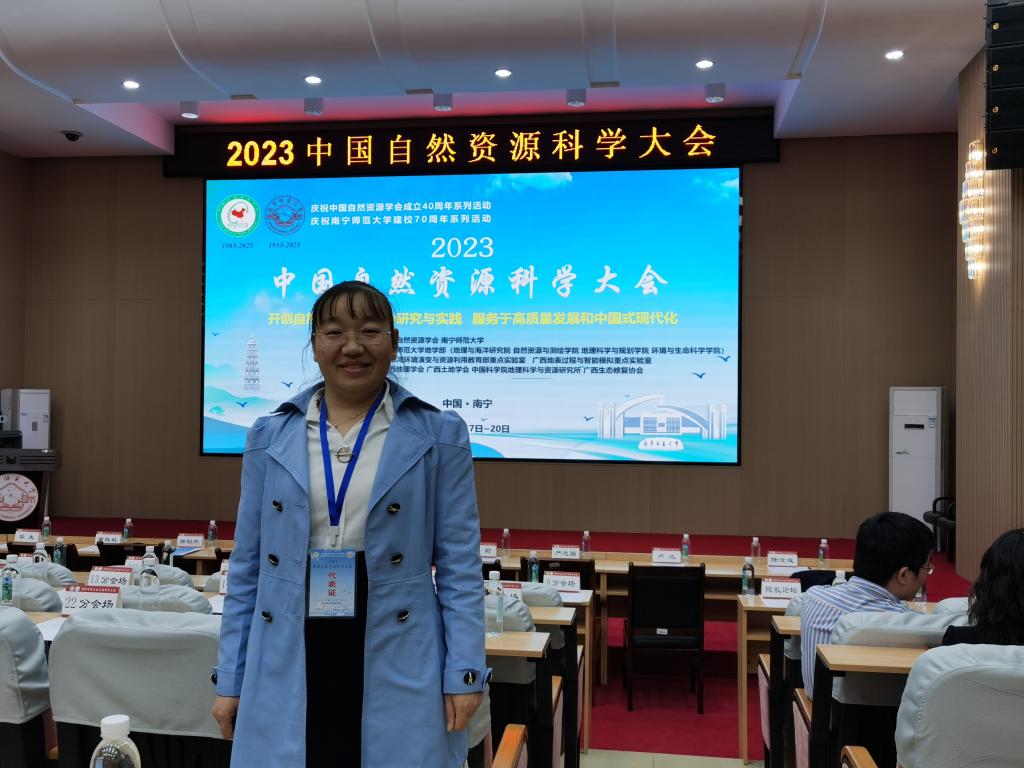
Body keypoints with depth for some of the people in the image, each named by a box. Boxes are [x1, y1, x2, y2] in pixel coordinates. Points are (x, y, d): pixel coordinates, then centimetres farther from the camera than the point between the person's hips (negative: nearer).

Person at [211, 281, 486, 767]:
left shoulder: (439, 436, -2)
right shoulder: (270, 438, 5)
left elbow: (459, 565, -2)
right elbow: (248, 566, 8)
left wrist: (464, 673, -7)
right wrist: (230, 678, 7)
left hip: (397, 667, -2)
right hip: (288, 665, 2)